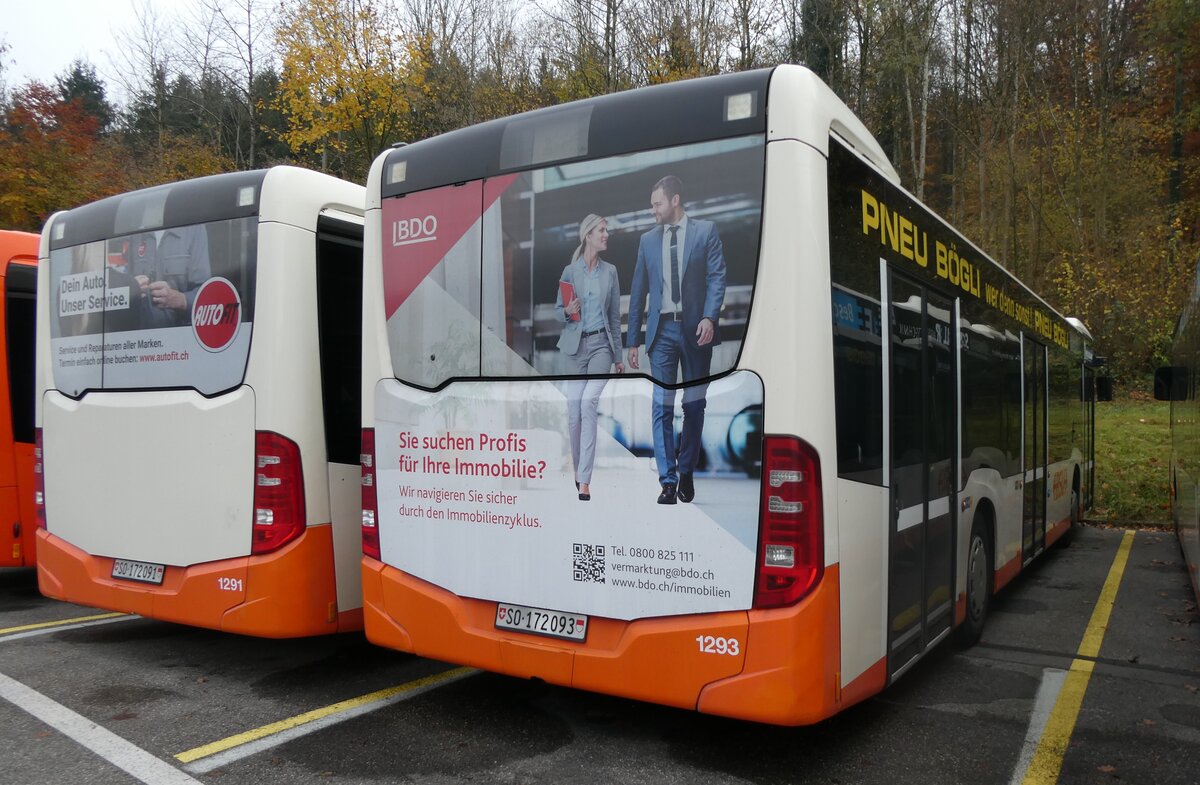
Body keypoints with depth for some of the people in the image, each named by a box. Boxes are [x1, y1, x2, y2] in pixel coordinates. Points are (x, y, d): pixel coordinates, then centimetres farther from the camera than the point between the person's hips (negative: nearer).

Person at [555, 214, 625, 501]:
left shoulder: (610, 271, 7)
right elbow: (558, 310, 10)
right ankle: (578, 469, 24)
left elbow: (615, 316, 10)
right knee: (574, 410, 1)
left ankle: (584, 480, -19)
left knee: (588, 402, -20)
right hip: (575, 345, 1)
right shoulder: (570, 271, 3)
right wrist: (567, 312, -14)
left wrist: (619, 356, 9)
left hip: (601, 343, -1)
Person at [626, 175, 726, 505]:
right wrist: (632, 340, 10)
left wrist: (709, 317, -19)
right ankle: (668, 481, -3)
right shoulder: (648, 239, 13)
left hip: (695, 329, -2)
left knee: (694, 405, 5)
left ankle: (686, 474, 18)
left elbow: (717, 277, -4)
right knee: (662, 406, -5)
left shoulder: (705, 231, 5)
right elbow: (638, 291, 12)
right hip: (662, 329, 2)